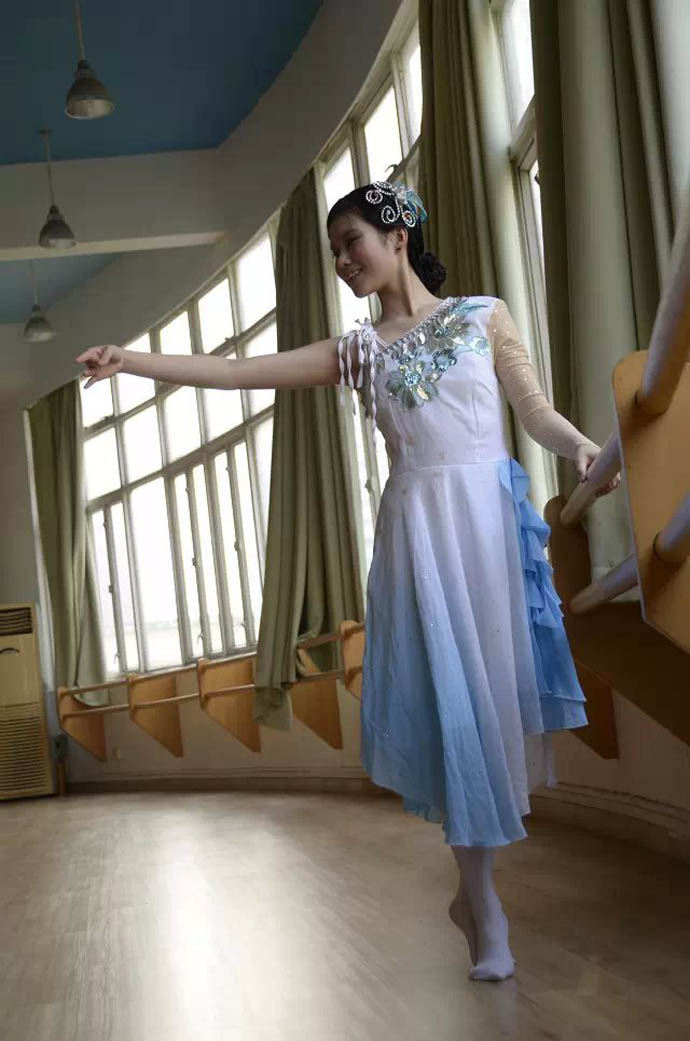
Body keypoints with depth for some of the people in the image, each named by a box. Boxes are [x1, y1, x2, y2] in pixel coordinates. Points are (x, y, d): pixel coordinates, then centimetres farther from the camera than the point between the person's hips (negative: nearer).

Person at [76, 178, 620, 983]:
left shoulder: (484, 314, 8)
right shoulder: (357, 350, 10)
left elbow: (536, 411, 7)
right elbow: (237, 372, 4)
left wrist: (582, 447, -14)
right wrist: (135, 362, -3)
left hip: (490, 517, 0)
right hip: (417, 528, 1)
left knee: (497, 681, 1)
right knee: (448, 701, -3)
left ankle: (475, 888, 22)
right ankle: (486, 910, 7)